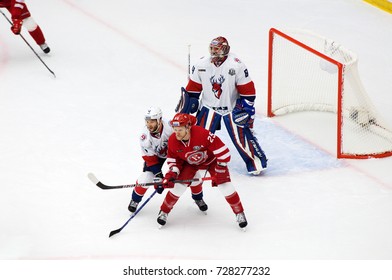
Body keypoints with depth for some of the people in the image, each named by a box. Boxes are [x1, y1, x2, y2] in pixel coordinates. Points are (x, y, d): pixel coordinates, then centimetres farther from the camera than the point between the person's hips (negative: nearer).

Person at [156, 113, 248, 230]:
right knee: (179, 184, -9)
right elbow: (173, 160, -5)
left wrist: (220, 171, -26)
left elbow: (223, 152, -33)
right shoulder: (173, 141, -25)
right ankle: (164, 211, 11)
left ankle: (239, 213, 5)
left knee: (225, 184, -13)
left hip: (212, 159, -3)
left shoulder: (203, 134, -41)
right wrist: (171, 174, -22)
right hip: (190, 163, 3)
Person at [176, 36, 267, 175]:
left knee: (241, 136, -5)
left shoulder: (236, 66, -17)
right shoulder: (201, 65, -7)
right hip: (209, 106, 2)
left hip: (232, 107, -2)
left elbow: (248, 90, -12)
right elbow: (193, 88, 5)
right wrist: (187, 105, 4)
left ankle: (256, 161, 9)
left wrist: (246, 109, -15)